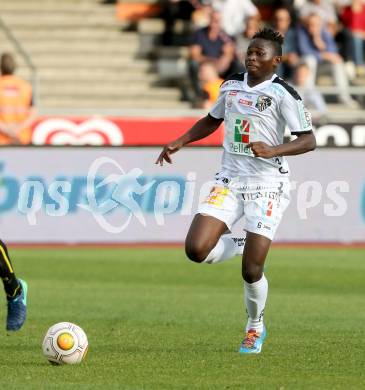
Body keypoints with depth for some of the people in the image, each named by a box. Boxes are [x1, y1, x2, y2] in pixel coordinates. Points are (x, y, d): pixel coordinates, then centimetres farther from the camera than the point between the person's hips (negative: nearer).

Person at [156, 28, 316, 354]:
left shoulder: (282, 94, -9)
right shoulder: (231, 86, 8)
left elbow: (308, 141, -12)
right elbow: (212, 121, 26)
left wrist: (272, 150, -26)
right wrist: (179, 142, 14)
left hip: (267, 184, -5)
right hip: (229, 181, 5)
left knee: (251, 270, -8)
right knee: (196, 250, -15)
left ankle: (256, 327, 20)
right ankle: (240, 246, 18)